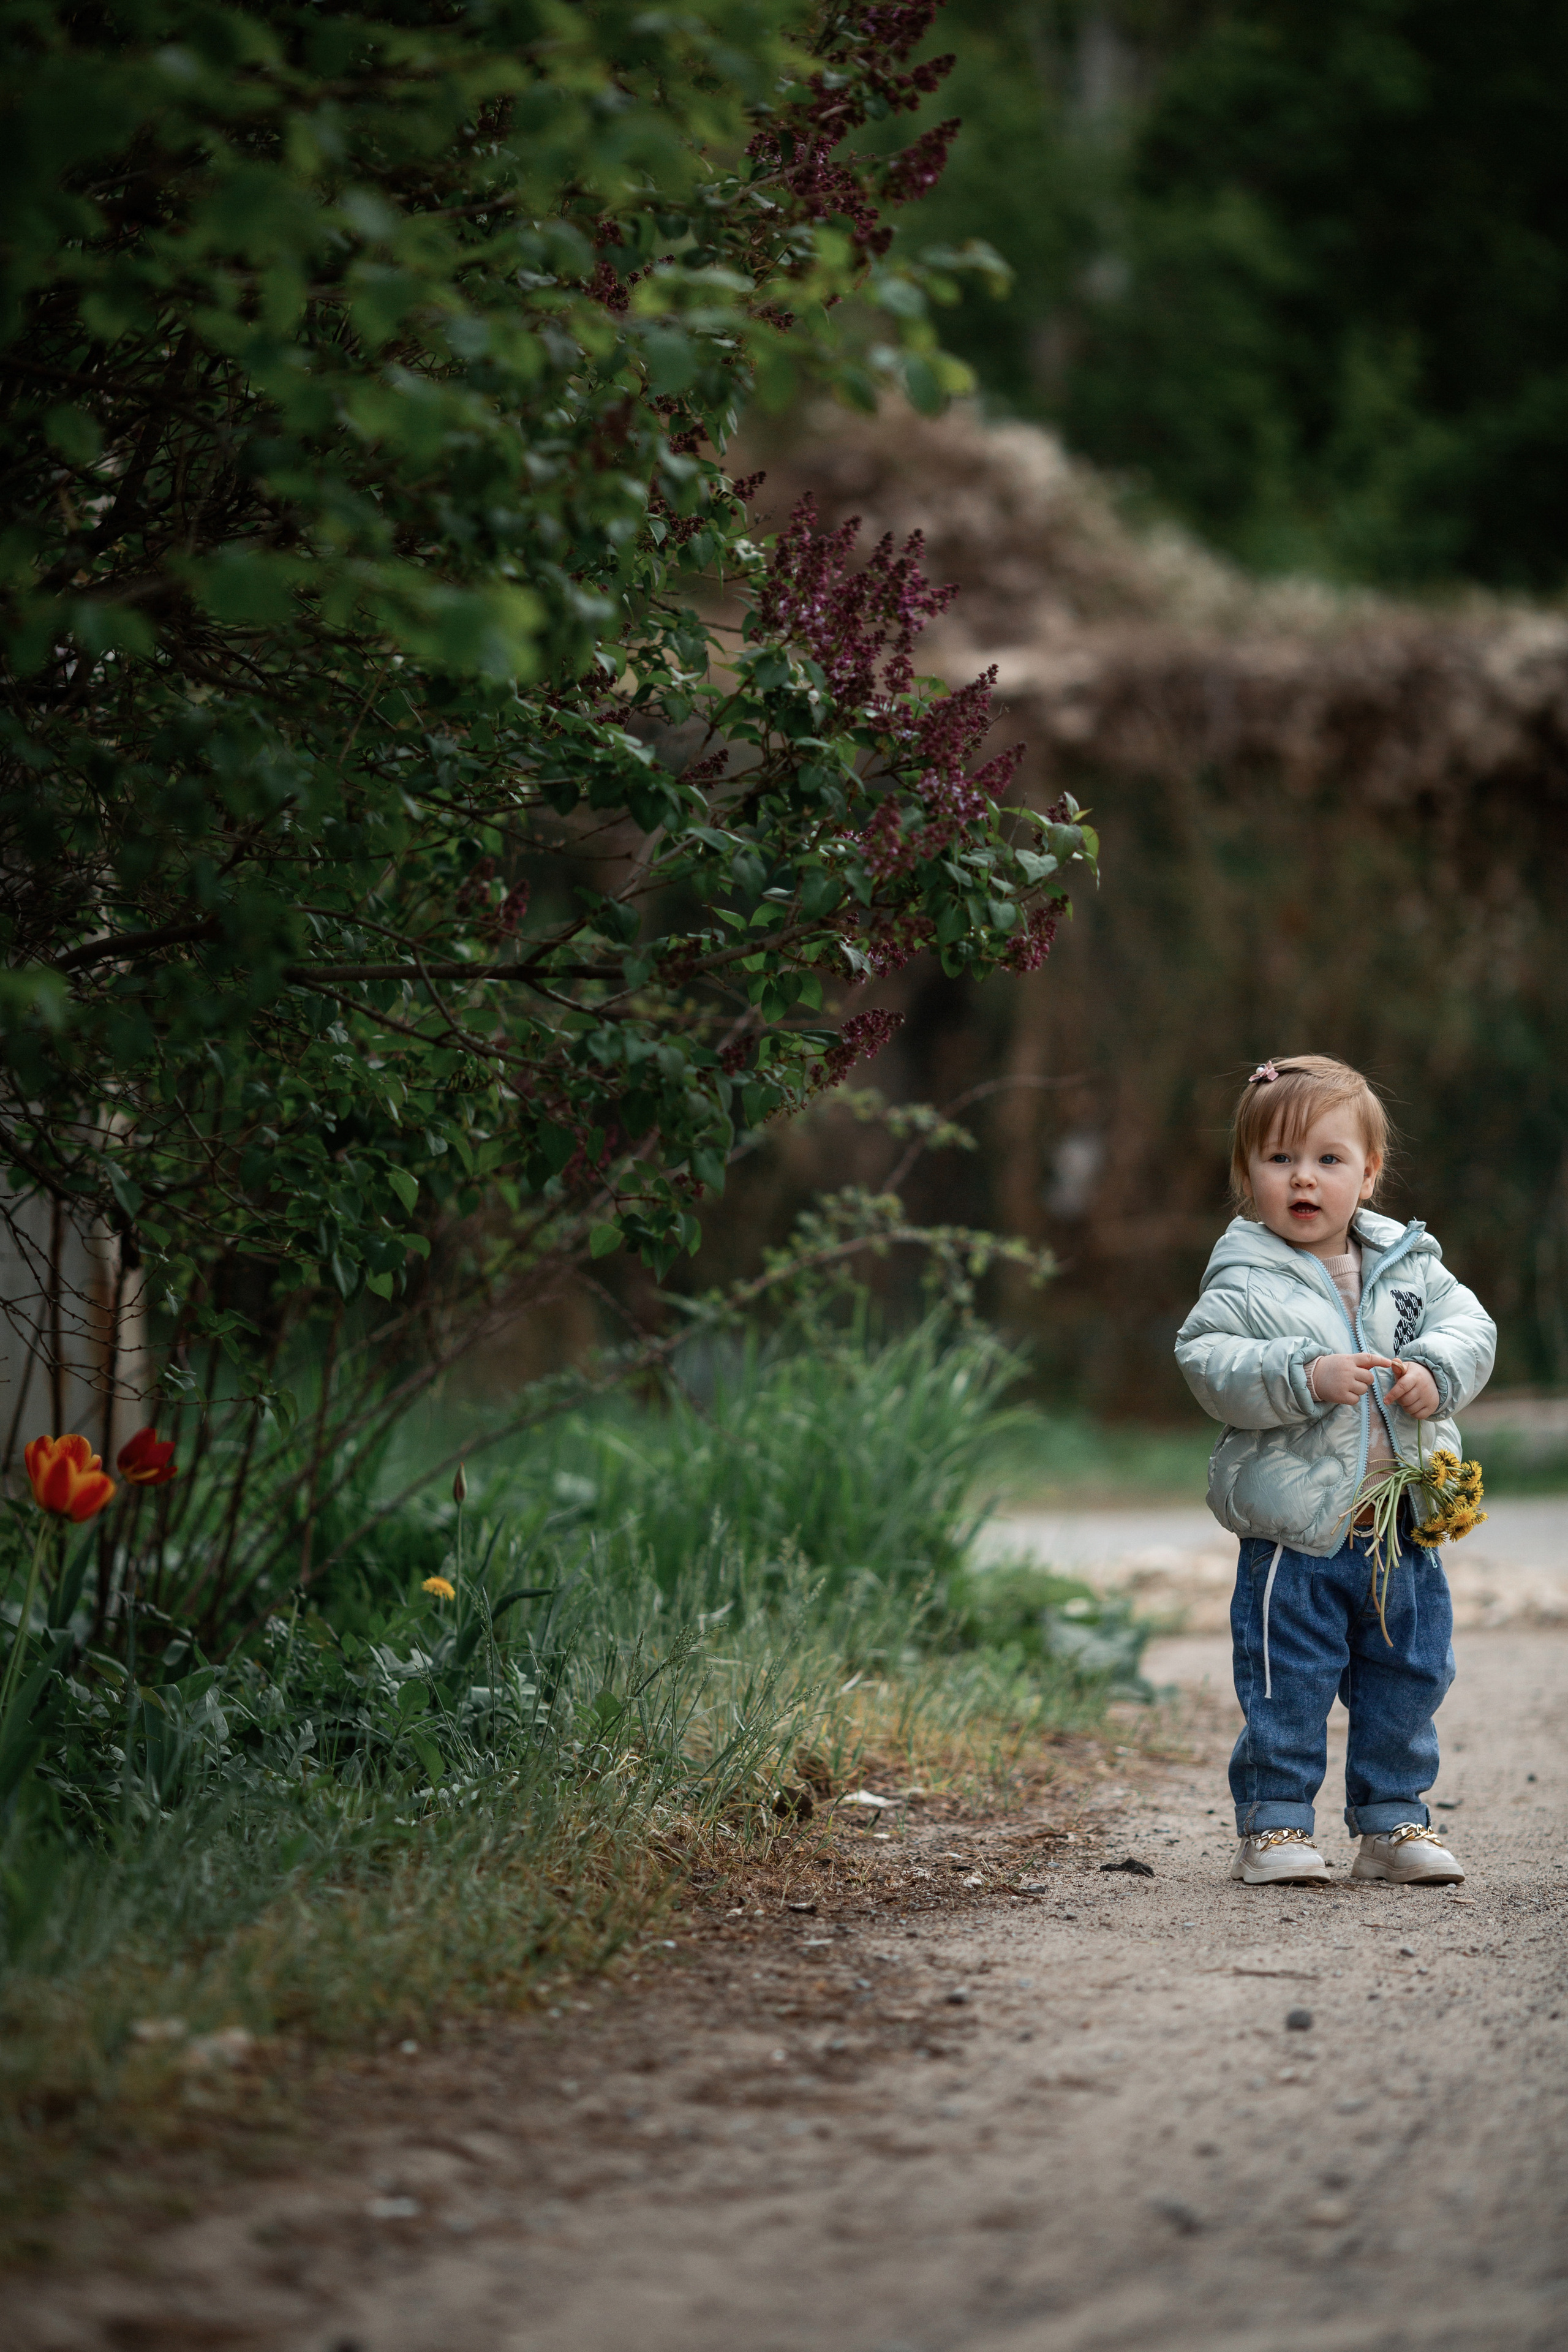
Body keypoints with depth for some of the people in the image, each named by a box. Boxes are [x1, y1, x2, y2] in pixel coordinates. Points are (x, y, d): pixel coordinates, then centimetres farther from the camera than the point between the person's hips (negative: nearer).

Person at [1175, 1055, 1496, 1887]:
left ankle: (1393, 1819, 24)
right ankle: (1273, 1824, 11)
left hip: (1403, 1530, 4)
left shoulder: (1409, 1264, 6)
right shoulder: (1245, 1282, -7)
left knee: (1407, 1681, 12)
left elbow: (1471, 1327, 4)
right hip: (1294, 1536, -4)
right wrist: (1307, 1378, -27)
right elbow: (1210, 1365, -17)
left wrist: (1435, 1373, -16)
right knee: (1286, 1689, -1)